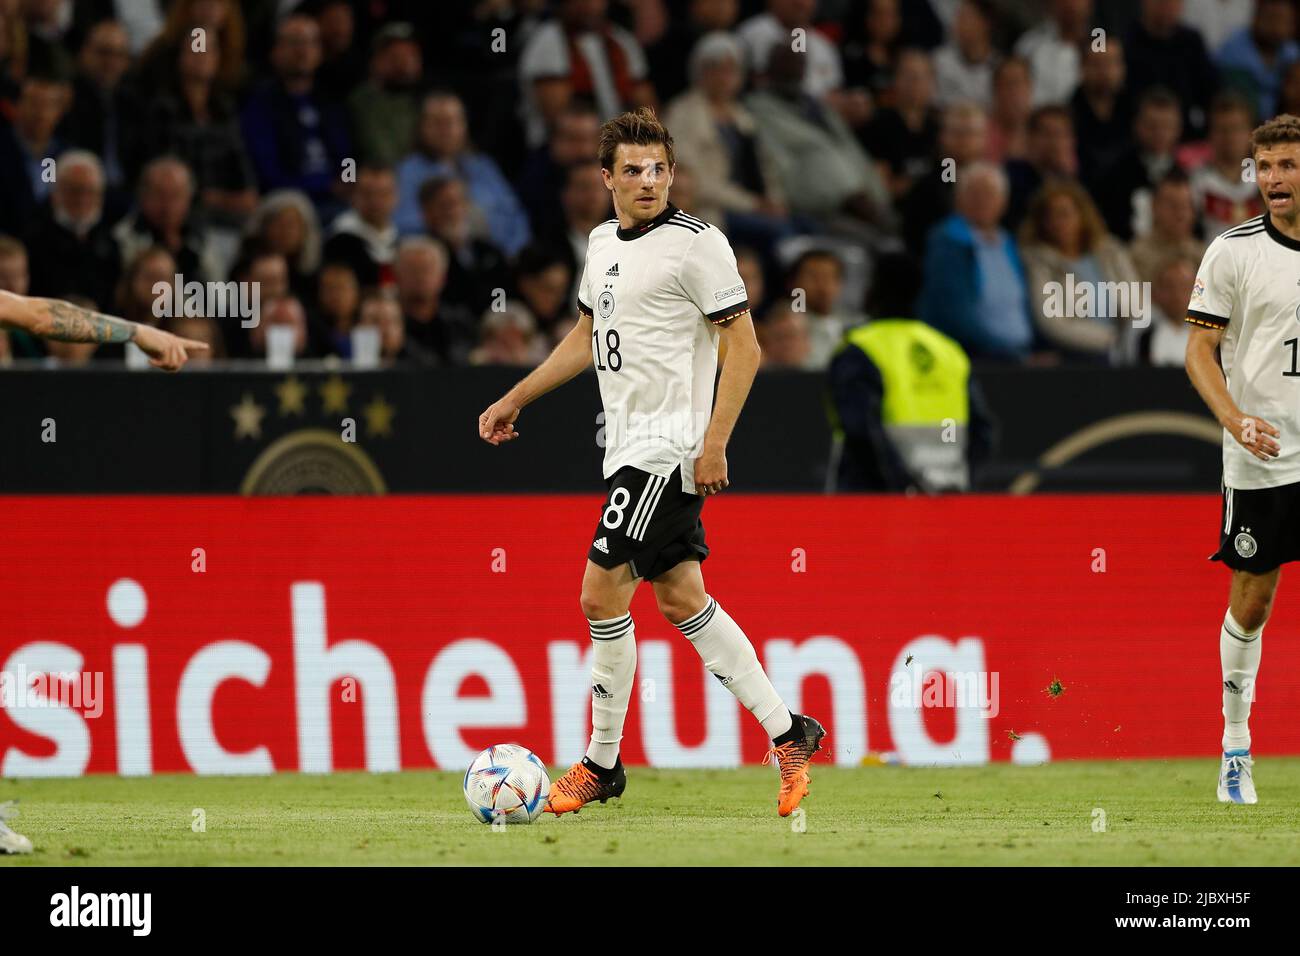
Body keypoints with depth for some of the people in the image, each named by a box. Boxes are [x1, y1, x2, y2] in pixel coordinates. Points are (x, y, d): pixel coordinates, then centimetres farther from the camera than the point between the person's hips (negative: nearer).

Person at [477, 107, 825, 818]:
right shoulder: (604, 242, 13)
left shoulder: (696, 244, -11)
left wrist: (714, 444, -18)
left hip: (669, 452, -9)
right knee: (681, 601, 9)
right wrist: (515, 400, 26)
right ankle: (786, 732, 14)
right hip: (630, 449, 9)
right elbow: (588, 334, 28)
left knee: (601, 594, -8)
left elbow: (744, 346, -12)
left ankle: (601, 764, 3)